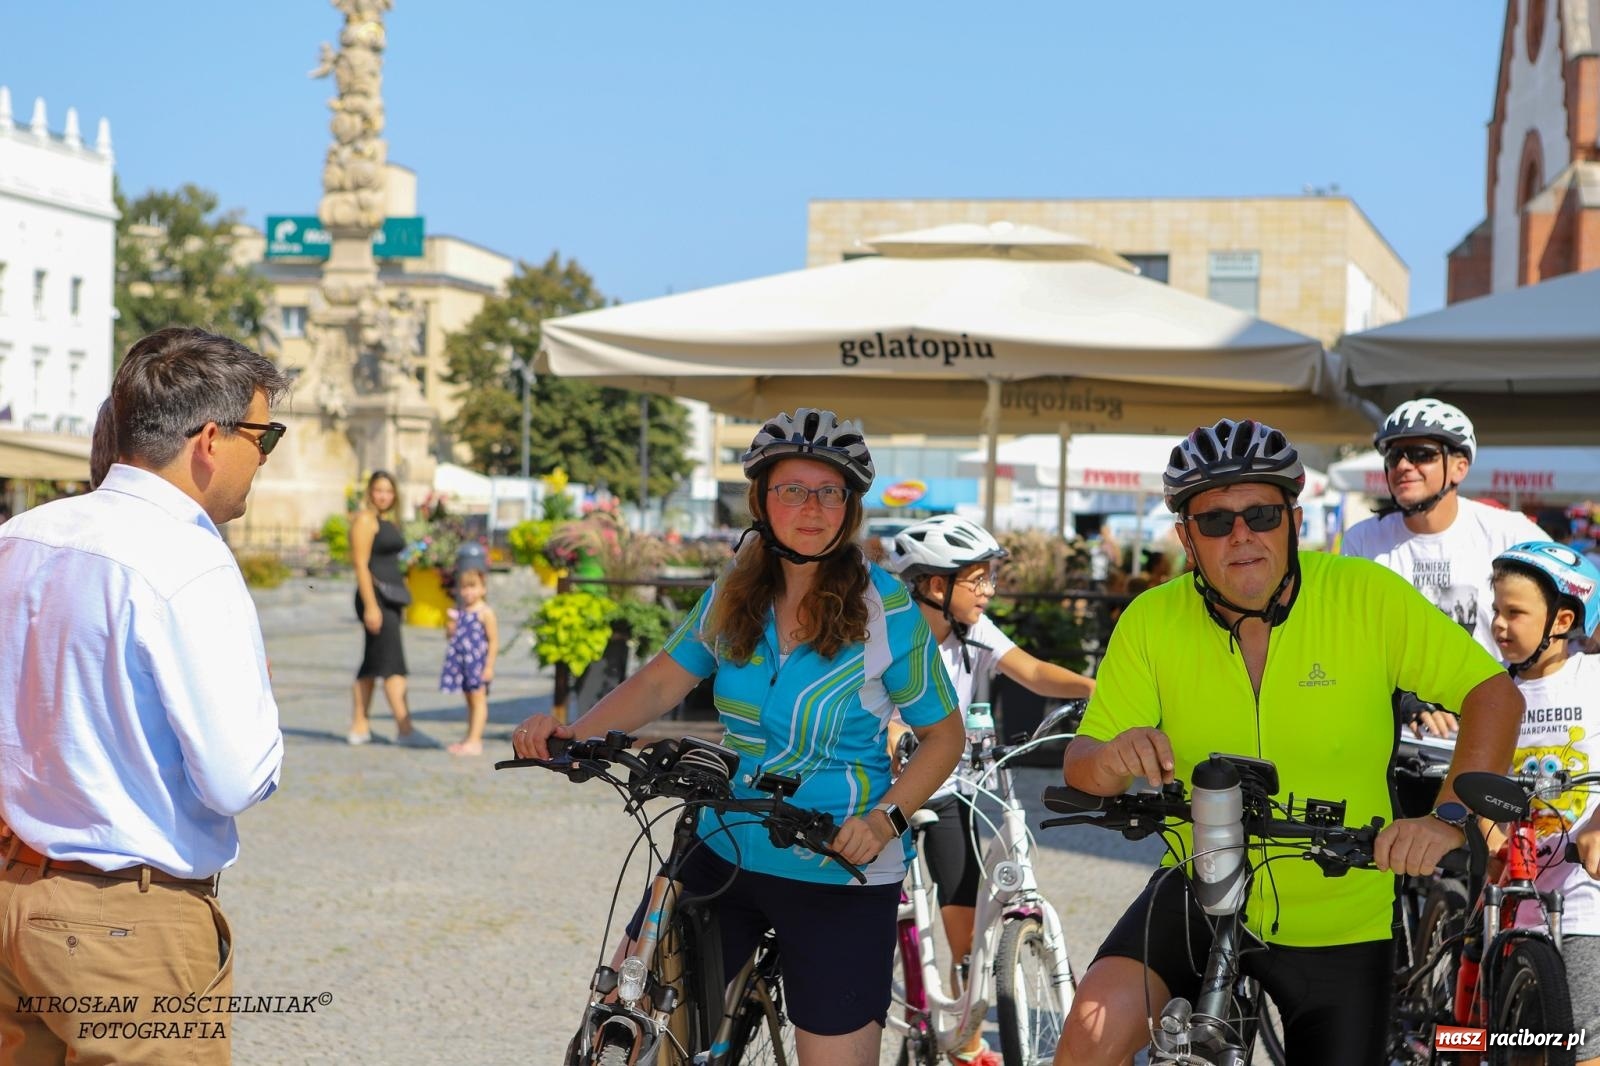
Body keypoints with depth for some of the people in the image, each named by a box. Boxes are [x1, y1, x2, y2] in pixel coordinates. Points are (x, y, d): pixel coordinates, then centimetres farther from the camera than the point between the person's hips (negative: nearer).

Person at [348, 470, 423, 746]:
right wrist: (370, 606, -20)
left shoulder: (389, 522, 18)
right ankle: (404, 728, -18)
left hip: (392, 597, 9)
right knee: (394, 663, -14)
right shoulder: (365, 519, -8)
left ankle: (359, 727, 14)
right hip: (376, 596, -9)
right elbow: (361, 564, -14)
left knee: (371, 664, 10)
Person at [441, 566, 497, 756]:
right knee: (470, 700, 14)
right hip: (461, 661, 7)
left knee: (478, 700, -3)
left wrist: (489, 666, -14)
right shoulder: (458, 612, 11)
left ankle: (474, 740, -5)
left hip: (477, 661, -7)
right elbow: (450, 636, 20)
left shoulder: (485, 612, -8)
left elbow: (493, 640, -10)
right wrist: (450, 628, -3)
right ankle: (470, 737, 20)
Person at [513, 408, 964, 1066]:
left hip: (836, 872, -4)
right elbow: (662, 682, 5)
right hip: (725, 852, 4)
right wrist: (572, 733, -12)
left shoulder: (885, 610, -9)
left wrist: (884, 820, -18)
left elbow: (943, 733, -3)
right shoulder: (736, 593, 2)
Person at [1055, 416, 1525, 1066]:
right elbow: (1079, 766, -7)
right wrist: (1112, 760, -32)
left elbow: (1494, 694, -13)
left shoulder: (1367, 595, -14)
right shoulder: (1152, 621, -8)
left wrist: (1450, 818, -28)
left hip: (1341, 925, 0)